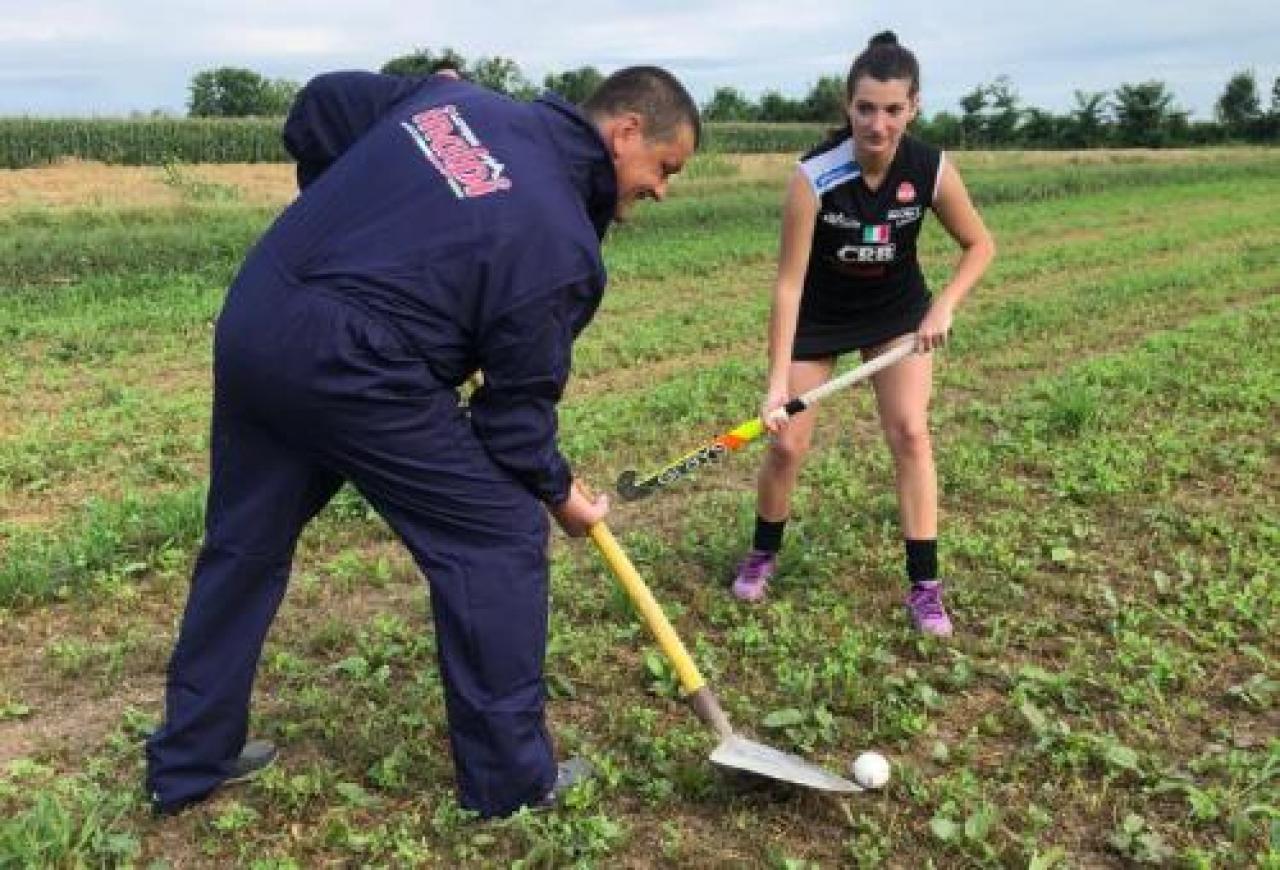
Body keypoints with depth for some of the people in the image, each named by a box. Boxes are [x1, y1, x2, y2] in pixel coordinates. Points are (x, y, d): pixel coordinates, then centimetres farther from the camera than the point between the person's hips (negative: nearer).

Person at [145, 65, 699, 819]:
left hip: (248, 324, 9)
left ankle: (188, 763, 39)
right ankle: (511, 777, 17)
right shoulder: (562, 247, -10)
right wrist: (559, 493, 12)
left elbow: (318, 110, 20)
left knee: (244, 547, 21)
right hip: (347, 371, -8)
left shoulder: (454, 96, 11)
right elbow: (516, 407, -5)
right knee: (500, 534, 5)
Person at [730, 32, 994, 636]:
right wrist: (776, 383, -33)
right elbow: (788, 282, -29)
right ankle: (762, 555, 26)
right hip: (818, 314, -1)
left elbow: (979, 245, -5)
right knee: (787, 444, 0)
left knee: (910, 432, -8)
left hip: (897, 311, 2)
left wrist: (944, 307, -21)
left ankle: (925, 586, 2)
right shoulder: (814, 176, -30)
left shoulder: (932, 170, -22)